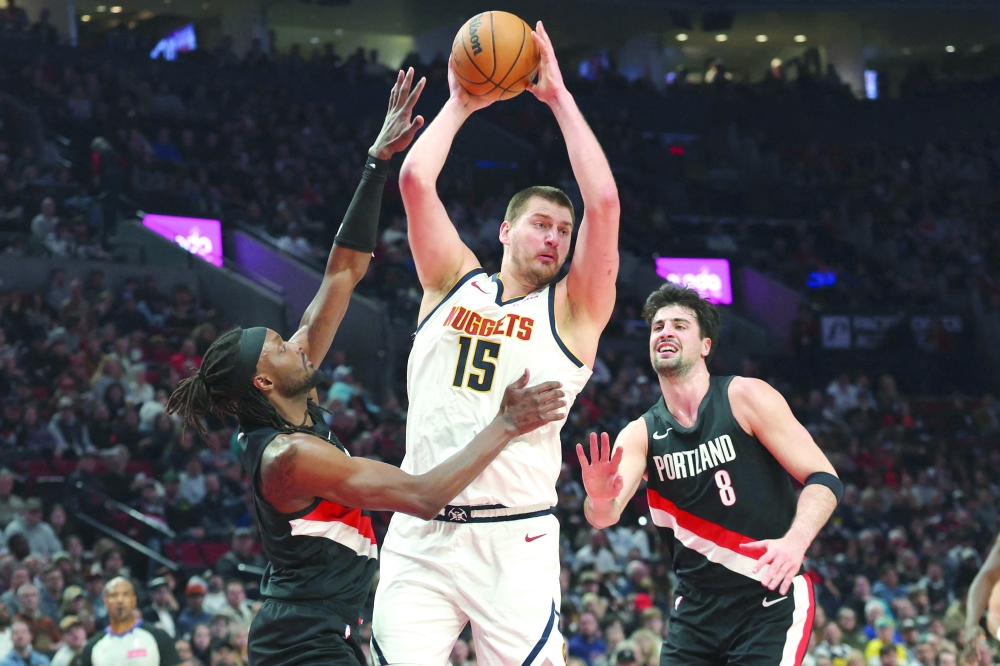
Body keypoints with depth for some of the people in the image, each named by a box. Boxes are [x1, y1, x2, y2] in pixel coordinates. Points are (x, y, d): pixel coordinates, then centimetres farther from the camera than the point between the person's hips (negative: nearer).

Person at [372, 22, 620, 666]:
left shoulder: (572, 310, 7)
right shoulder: (454, 284, 14)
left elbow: (604, 202, -5)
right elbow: (415, 181, 4)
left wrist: (560, 98, 0)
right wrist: (459, 105, 11)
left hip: (514, 540, -2)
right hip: (420, 533, 2)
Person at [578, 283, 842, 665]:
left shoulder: (745, 397, -7)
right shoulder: (640, 434, 4)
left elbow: (824, 480, -10)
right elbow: (605, 515, -13)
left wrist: (795, 541, -29)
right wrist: (600, 499, -38)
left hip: (770, 603, -4)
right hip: (696, 609, 4)